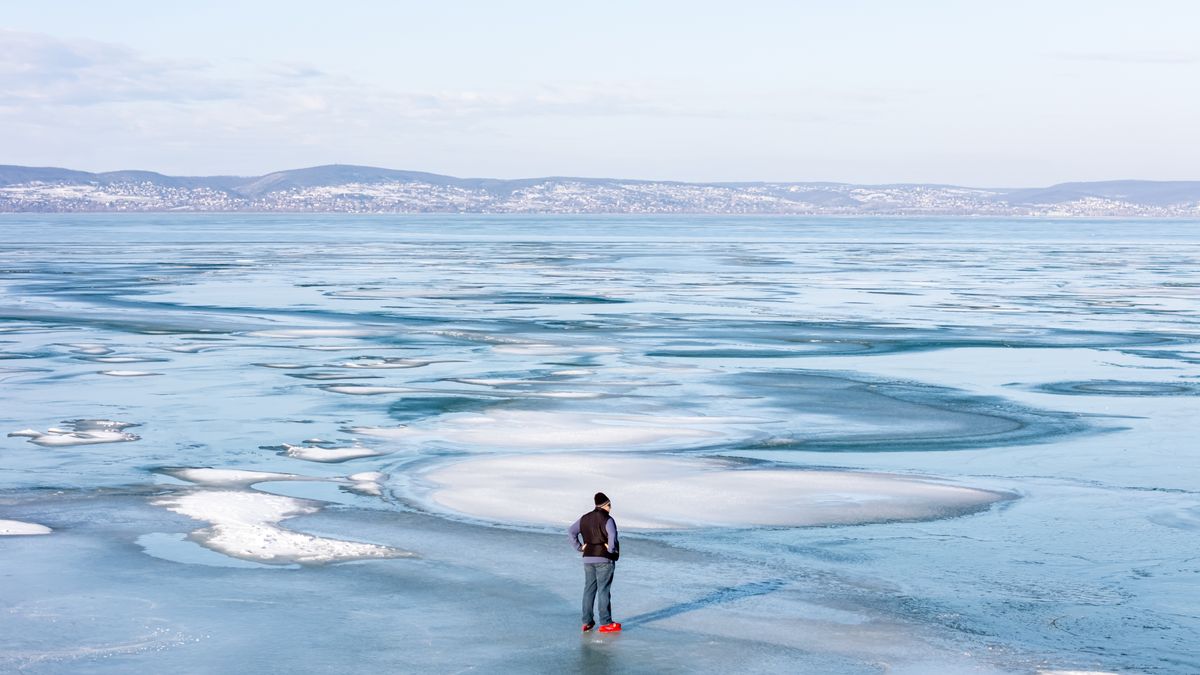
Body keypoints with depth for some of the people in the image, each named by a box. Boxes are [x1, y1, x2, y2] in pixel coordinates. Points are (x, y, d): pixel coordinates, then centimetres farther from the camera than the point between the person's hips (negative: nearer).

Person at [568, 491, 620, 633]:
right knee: (604, 590, -2)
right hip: (604, 559, -6)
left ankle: (587, 622, 12)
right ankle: (605, 623, 0)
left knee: (589, 589, 11)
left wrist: (579, 547, 10)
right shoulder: (607, 519, -12)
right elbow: (612, 535, -29)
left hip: (588, 558, 6)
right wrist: (611, 549, -14)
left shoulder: (584, 518, 9)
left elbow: (571, 531, 12)